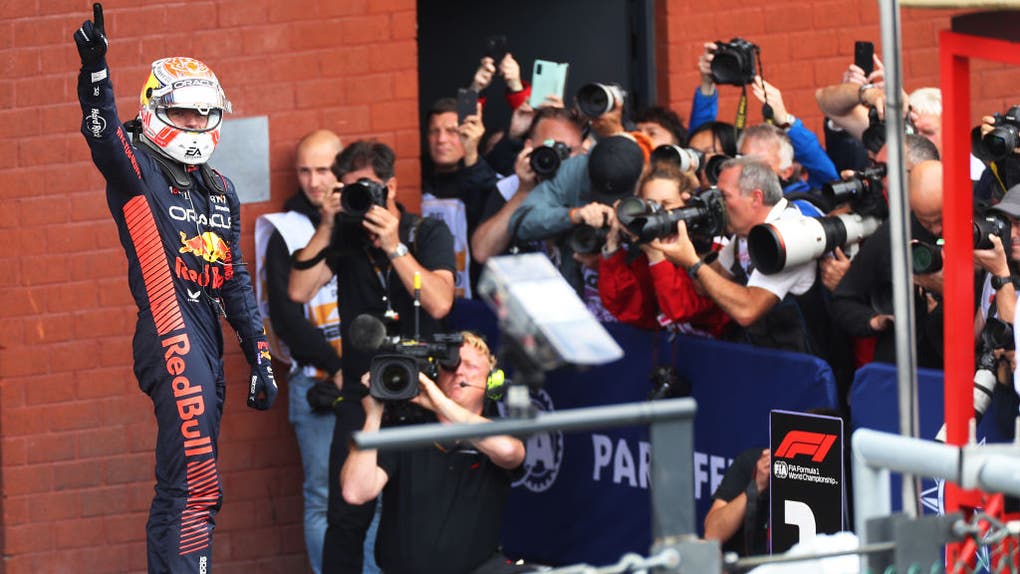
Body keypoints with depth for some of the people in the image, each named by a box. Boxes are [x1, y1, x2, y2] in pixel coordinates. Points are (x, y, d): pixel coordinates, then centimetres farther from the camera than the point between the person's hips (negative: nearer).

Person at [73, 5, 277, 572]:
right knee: (196, 485, -17)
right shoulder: (139, 171, -1)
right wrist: (95, 68, -40)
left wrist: (260, 359, 18)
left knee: (182, 485, 11)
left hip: (209, 343, 8)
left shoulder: (221, 190, 20)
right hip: (171, 336, -8)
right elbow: (104, 137, -23)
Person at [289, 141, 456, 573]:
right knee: (347, 516, -5)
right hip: (361, 392, 2)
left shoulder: (428, 234, 0)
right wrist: (326, 228, -12)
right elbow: (299, 291, -6)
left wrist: (394, 246, -19)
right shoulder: (344, 237, 5)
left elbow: (439, 303, -16)